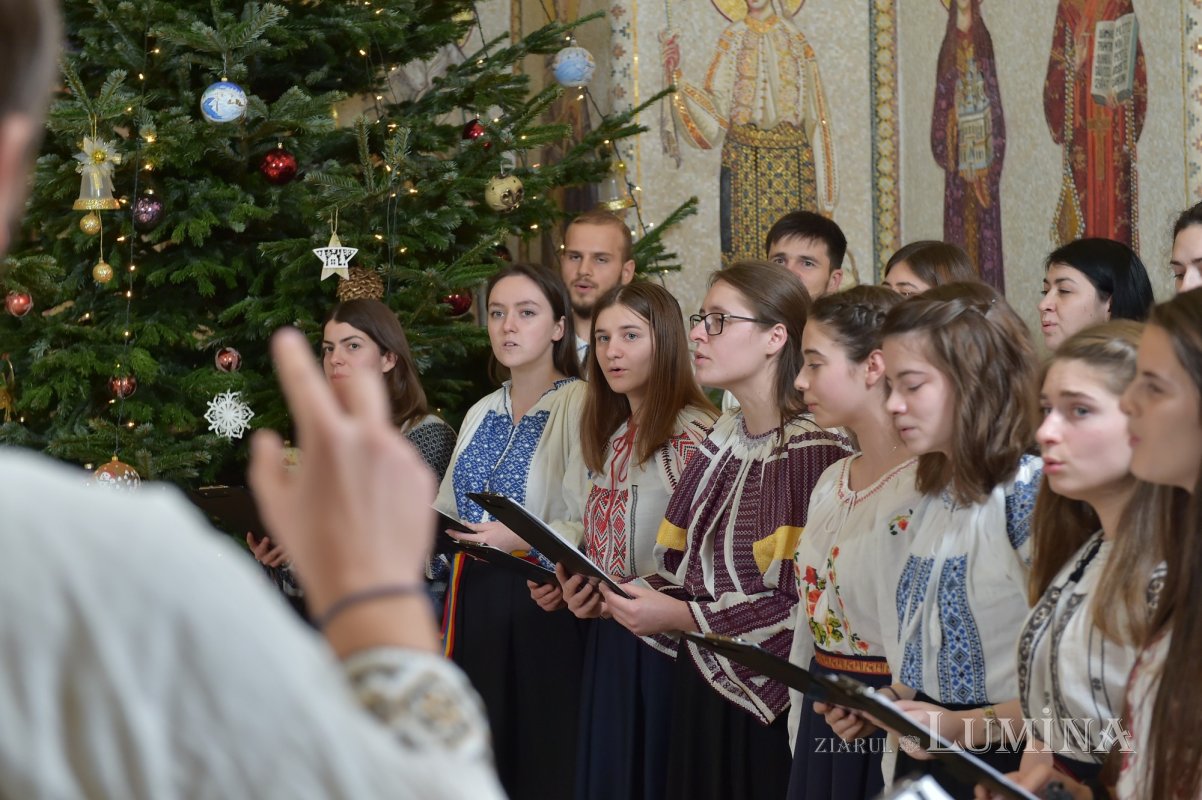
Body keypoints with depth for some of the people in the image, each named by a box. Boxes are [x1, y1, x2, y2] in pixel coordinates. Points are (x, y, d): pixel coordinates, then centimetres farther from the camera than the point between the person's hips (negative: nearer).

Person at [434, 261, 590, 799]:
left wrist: (522, 540, -26)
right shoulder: (481, 413, 15)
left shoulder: (580, 406, -8)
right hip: (474, 600, 7)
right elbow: (451, 513, 20)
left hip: (544, 604, -7)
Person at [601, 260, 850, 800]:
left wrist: (679, 617, -18)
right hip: (701, 692, 7)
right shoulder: (722, 441, 9)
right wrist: (638, 595, -5)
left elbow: (811, 607, -21)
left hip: (769, 699, -7)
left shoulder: (814, 451, -16)